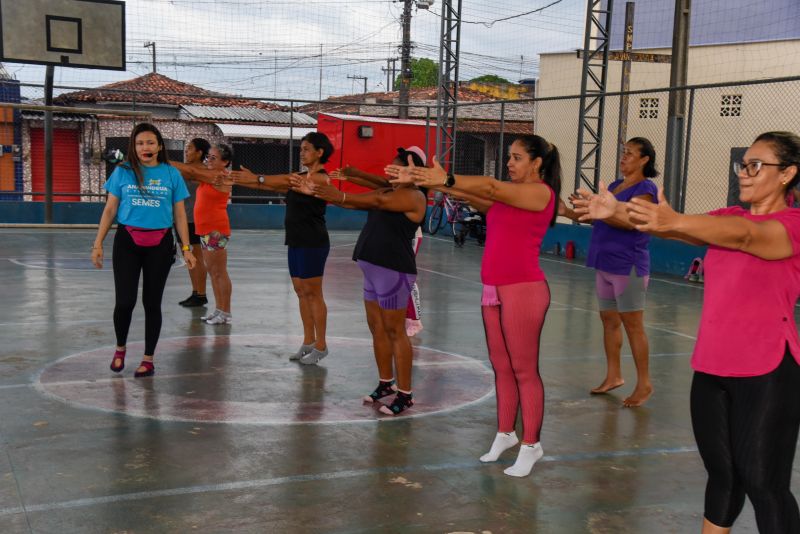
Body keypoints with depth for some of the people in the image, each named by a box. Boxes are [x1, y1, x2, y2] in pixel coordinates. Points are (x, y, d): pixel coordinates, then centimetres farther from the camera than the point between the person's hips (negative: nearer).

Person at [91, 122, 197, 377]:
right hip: (127, 241, 0)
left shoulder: (172, 174, 4)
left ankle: (149, 359, 19)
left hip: (160, 244, 0)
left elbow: (179, 214, 7)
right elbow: (109, 209, 6)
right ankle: (120, 348, 23)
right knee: (124, 301, -4)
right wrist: (98, 244, 0)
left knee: (152, 302, 7)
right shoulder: (122, 172, 3)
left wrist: (186, 248, 1)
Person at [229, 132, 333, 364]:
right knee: (301, 292, 11)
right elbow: (277, 186, 9)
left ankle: (320, 345, 4)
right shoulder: (303, 177, 18)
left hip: (313, 243, -9)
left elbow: (288, 181, -23)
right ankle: (308, 342, 19)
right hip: (297, 241, 9)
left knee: (313, 293, -4)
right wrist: (242, 182, 0)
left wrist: (256, 178, -28)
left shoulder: (320, 177, -11)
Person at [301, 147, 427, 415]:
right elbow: (355, 202, 9)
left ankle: (405, 394, 1)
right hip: (374, 269, 9)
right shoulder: (387, 192, 17)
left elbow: (378, 201, -23)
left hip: (393, 270, -9)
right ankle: (386, 383, 25)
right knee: (377, 329, 13)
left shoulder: (414, 196, -10)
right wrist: (315, 192, 0)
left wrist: (340, 196, -32)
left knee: (395, 331, -5)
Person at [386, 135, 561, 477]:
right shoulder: (507, 196, 17)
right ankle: (505, 434, 24)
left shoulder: (541, 192, -7)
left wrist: (446, 179, -25)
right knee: (501, 368, 13)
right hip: (493, 289, 8)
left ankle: (531, 445, 8)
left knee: (524, 370, -1)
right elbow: (475, 195, 6)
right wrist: (430, 181, -4)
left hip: (523, 291, -8)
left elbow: (491, 187, -19)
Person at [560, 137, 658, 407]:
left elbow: (631, 221, -24)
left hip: (628, 266, -8)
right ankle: (613, 375, 22)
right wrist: (569, 212, 2)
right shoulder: (615, 185, 16)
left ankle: (644, 383, 3)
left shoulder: (645, 188, -10)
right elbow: (599, 217, 16)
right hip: (605, 264, 8)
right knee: (609, 319, 12)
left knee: (633, 324, -4)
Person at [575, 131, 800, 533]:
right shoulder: (728, 218, 12)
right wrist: (618, 211, -20)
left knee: (763, 482, 2)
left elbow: (743, 235, -28)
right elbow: (676, 227, -4)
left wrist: (673, 221, -44)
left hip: (765, 373, -6)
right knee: (721, 473, 16)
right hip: (711, 368, 6)